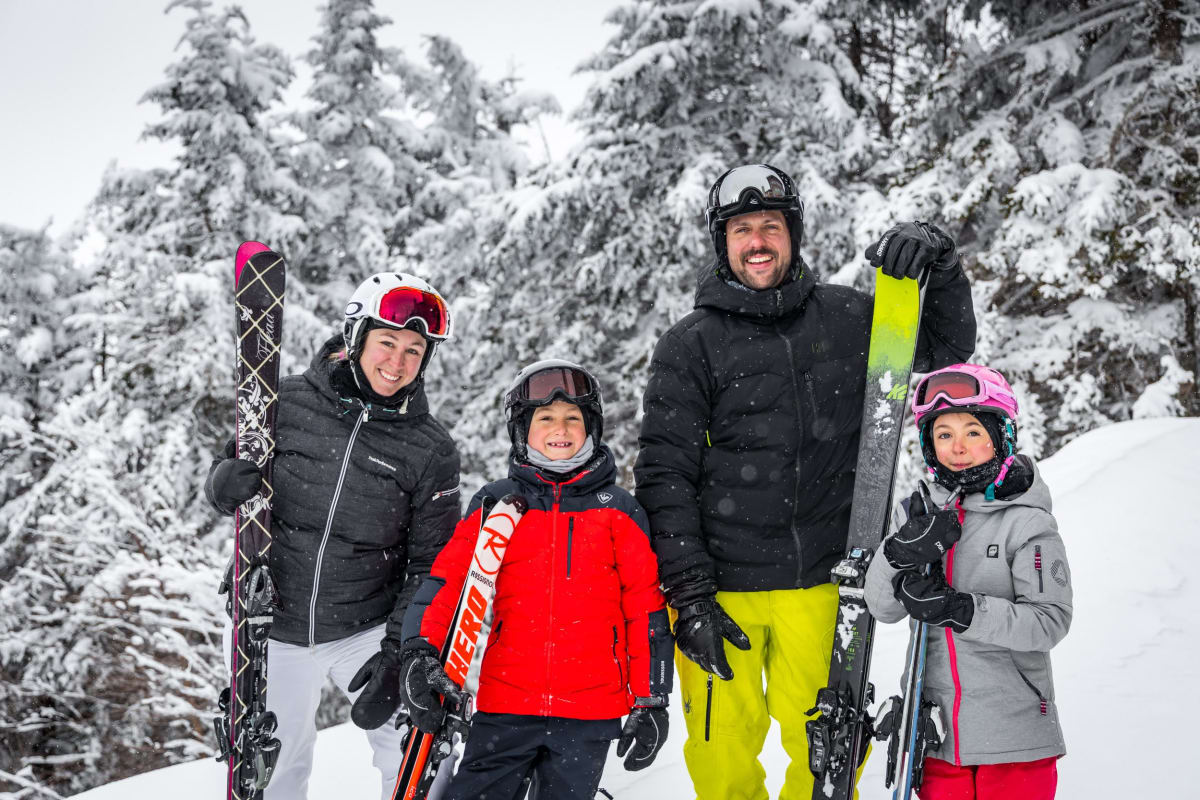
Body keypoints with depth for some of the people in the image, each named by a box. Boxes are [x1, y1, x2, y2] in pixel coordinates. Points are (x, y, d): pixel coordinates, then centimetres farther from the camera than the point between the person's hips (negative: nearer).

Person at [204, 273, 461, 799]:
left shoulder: (431, 450, -8)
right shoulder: (289, 403, -7)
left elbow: (431, 567, -4)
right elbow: (229, 479, 5)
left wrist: (397, 653, -13)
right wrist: (225, 483, -20)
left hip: (368, 632, -1)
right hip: (278, 631, 1)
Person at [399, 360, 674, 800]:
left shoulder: (618, 511, 5)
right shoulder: (493, 505, 7)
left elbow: (645, 609, 5)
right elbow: (448, 581, 1)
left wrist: (650, 701, 2)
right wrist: (420, 652, -16)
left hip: (591, 714, 0)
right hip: (504, 705, 0)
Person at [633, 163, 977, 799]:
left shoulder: (845, 318, 8)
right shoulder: (690, 346, -1)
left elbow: (948, 346, 16)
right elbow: (665, 477, -3)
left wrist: (936, 262, -3)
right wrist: (690, 596, -9)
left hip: (820, 585, 2)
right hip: (720, 588, -2)